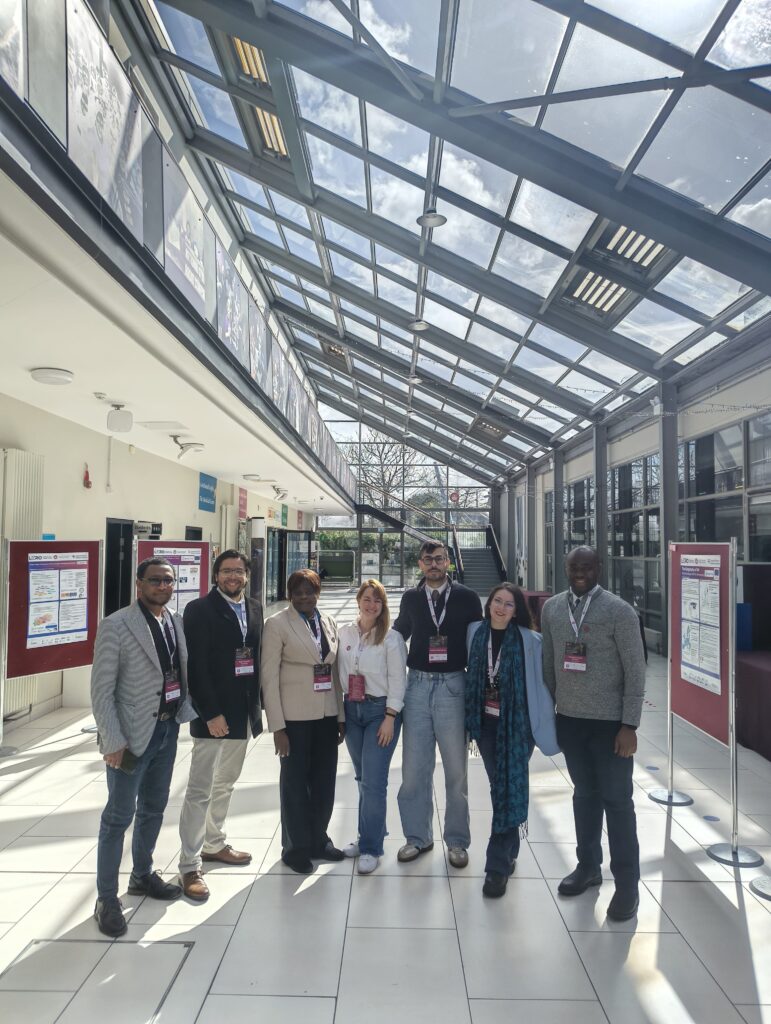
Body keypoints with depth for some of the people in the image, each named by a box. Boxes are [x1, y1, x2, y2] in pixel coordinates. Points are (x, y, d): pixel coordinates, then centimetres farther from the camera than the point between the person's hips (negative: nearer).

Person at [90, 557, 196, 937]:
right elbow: (101, 690, -14)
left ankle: (142, 875, 40)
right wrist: (113, 742, -17)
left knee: (153, 808, 20)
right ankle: (106, 899, 22)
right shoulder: (116, 626, -15)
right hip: (133, 734, -6)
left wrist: (186, 714, 2)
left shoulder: (176, 622, 3)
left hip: (168, 730, 6)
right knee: (119, 816, 5)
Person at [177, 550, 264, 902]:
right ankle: (189, 867, 12)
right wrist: (211, 714, -17)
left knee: (226, 783, 21)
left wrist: (256, 704, 5)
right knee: (200, 791, 0)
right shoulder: (199, 609, -11)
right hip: (213, 714, -7)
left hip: (243, 713, 7)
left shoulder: (254, 608, 7)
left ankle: (214, 844, 38)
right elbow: (196, 666, -15)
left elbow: (258, 656, 9)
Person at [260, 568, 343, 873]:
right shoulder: (277, 624, -8)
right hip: (295, 716, -5)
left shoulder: (328, 622, 7)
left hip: (327, 714, 5)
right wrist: (277, 726, -13)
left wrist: (341, 716, 7)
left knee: (324, 780, 14)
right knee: (295, 781, 9)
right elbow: (269, 676, -10)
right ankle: (296, 847, 28)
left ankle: (318, 840, 34)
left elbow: (335, 671, 10)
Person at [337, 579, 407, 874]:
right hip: (351, 709, 4)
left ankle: (371, 848, 9)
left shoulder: (391, 638, -9)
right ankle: (369, 835, 32)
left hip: (380, 710, -4)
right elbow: (338, 672, 7)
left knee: (373, 781, -6)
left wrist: (390, 717, -11)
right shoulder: (344, 633, 2)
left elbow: (398, 679, -8)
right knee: (362, 779, 15)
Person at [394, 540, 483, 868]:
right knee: (414, 767, 8)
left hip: (453, 686, -2)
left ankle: (457, 841, 23)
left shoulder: (467, 597, 0)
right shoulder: (411, 598, 7)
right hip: (417, 685, 2)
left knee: (456, 768, 7)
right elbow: (398, 634, 19)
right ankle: (417, 837, 25)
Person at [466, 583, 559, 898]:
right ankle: (509, 852, 34)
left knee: (509, 790, 0)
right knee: (498, 788, 15)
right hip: (486, 722, 4)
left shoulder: (529, 640, -10)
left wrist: (543, 725, -7)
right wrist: (471, 719, 10)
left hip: (516, 724, -3)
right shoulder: (476, 632, 0)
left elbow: (540, 683, -7)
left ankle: (498, 866, 10)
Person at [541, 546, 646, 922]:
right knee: (584, 794, 17)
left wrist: (629, 725, -13)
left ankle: (627, 883, 20)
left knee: (617, 800, 5)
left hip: (610, 721, -4)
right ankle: (588, 866, 33)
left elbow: (635, 671, -10)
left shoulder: (618, 610, -11)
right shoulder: (551, 608, 3)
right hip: (569, 719, 4)